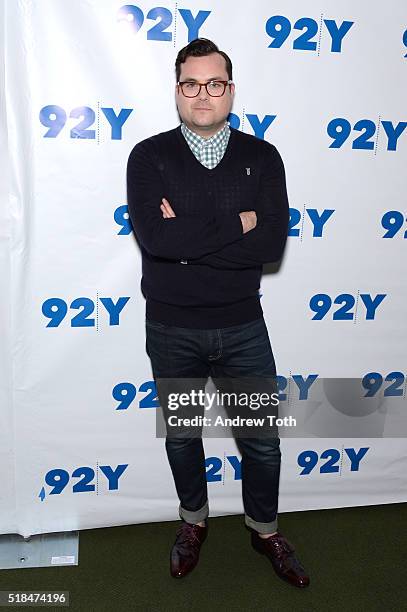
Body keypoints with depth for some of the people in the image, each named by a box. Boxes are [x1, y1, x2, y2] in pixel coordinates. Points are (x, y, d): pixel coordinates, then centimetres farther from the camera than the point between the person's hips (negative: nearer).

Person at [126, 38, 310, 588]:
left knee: (262, 439, 12)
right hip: (172, 330, 0)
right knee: (181, 434, 19)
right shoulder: (149, 156, -6)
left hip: (242, 326, 1)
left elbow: (272, 243, -15)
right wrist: (237, 224, -19)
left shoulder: (262, 157, -3)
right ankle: (194, 521, 45)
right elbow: (154, 237, -23)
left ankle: (265, 530, 39)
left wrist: (188, 239, -19)